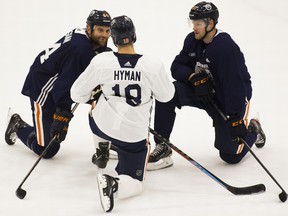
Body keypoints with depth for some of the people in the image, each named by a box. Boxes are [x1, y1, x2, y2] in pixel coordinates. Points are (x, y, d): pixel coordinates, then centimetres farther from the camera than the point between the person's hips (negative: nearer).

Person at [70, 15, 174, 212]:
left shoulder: (101, 61, -15)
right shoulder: (153, 65, -18)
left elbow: (77, 94, -3)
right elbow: (166, 95, 0)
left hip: (102, 127, 2)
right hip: (135, 135, -2)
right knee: (134, 184, 9)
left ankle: (102, 152, 39)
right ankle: (114, 183, -21)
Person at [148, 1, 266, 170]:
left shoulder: (227, 47, -30)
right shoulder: (192, 40, -8)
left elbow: (235, 84, -33)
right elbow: (177, 66, -4)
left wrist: (236, 119, -35)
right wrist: (193, 76, -25)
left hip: (229, 99, -5)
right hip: (201, 92, 6)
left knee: (230, 155, -2)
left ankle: (253, 131, 31)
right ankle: (162, 148, -14)